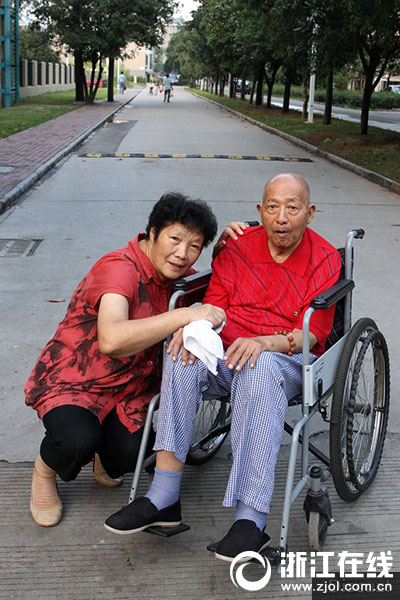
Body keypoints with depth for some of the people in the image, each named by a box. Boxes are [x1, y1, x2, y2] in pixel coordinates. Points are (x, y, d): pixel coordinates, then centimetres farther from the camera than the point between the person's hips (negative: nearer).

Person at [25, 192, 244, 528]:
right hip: (71, 381, -6)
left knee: (128, 454, -19)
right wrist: (186, 316, -42)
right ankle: (46, 468, 3)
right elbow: (111, 341, -42)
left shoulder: (175, 274, -1)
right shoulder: (120, 268, -26)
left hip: (130, 385, 6)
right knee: (80, 442, -34)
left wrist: (223, 248, -5)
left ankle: (105, 459, 19)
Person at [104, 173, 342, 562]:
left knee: (260, 368, -39)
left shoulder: (325, 260, -2)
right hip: (228, 354, 4)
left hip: (289, 360, -3)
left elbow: (310, 335, -10)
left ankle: (250, 517, -43)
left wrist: (263, 342, -29)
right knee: (185, 355, -29)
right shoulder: (237, 248, 8)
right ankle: (163, 497, -31)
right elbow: (214, 307, 7)